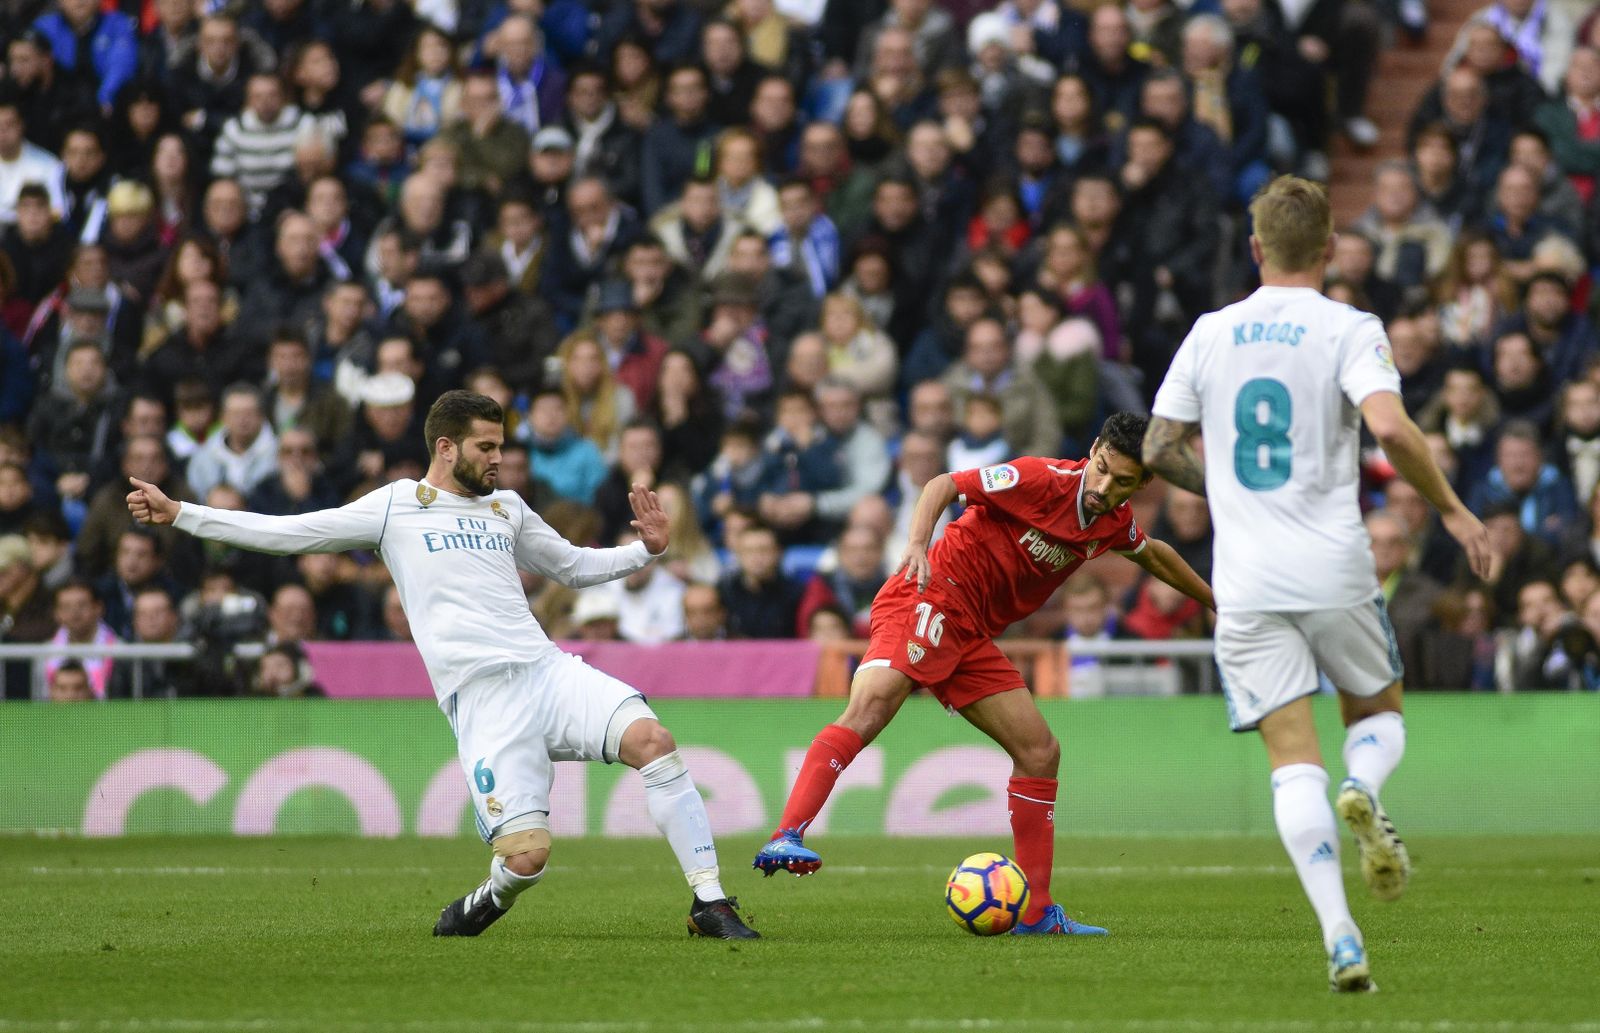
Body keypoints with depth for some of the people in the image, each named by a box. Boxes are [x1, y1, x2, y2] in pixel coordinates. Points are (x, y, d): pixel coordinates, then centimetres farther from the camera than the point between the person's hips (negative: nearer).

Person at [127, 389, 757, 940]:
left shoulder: (507, 509, 22)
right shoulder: (395, 507, 10)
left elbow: (574, 567, 36)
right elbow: (284, 533, 11)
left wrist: (646, 551, 19)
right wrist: (177, 515, 8)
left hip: (546, 669, 4)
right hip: (481, 697, -4)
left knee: (652, 740, -23)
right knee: (526, 855, -19)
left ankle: (710, 906, -16)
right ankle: (482, 907, 18)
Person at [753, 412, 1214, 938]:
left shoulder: (1115, 523, 9)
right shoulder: (1041, 479, -15)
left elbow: (1154, 555, 32)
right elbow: (945, 484, -13)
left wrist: (1212, 599, 44)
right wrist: (918, 544, -30)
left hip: (972, 637, 9)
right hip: (930, 600, -9)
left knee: (1040, 753, 7)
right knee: (868, 708, -31)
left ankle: (1036, 913, 13)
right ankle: (785, 839, -44)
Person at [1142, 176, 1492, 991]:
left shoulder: (1210, 335, 8)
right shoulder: (1348, 330, -4)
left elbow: (1160, 449, 12)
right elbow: (1390, 427, -20)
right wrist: (1452, 511, -7)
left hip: (1245, 583, 2)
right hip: (1335, 571, -2)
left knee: (1293, 758, -1)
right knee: (1379, 713, 21)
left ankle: (1339, 935, -16)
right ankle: (1362, 790, -15)